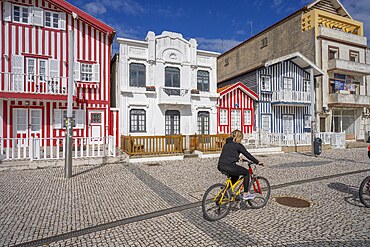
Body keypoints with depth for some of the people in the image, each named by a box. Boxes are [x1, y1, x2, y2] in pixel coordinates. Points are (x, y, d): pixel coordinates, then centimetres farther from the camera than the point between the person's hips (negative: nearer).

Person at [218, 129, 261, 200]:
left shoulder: (226, 144, 21)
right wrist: (257, 162, 13)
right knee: (246, 172, 12)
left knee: (236, 176, 31)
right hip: (228, 166, -8)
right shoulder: (238, 145, -1)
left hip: (220, 166, 8)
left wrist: (237, 158, 44)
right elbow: (247, 155, 2)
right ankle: (246, 194, 16)